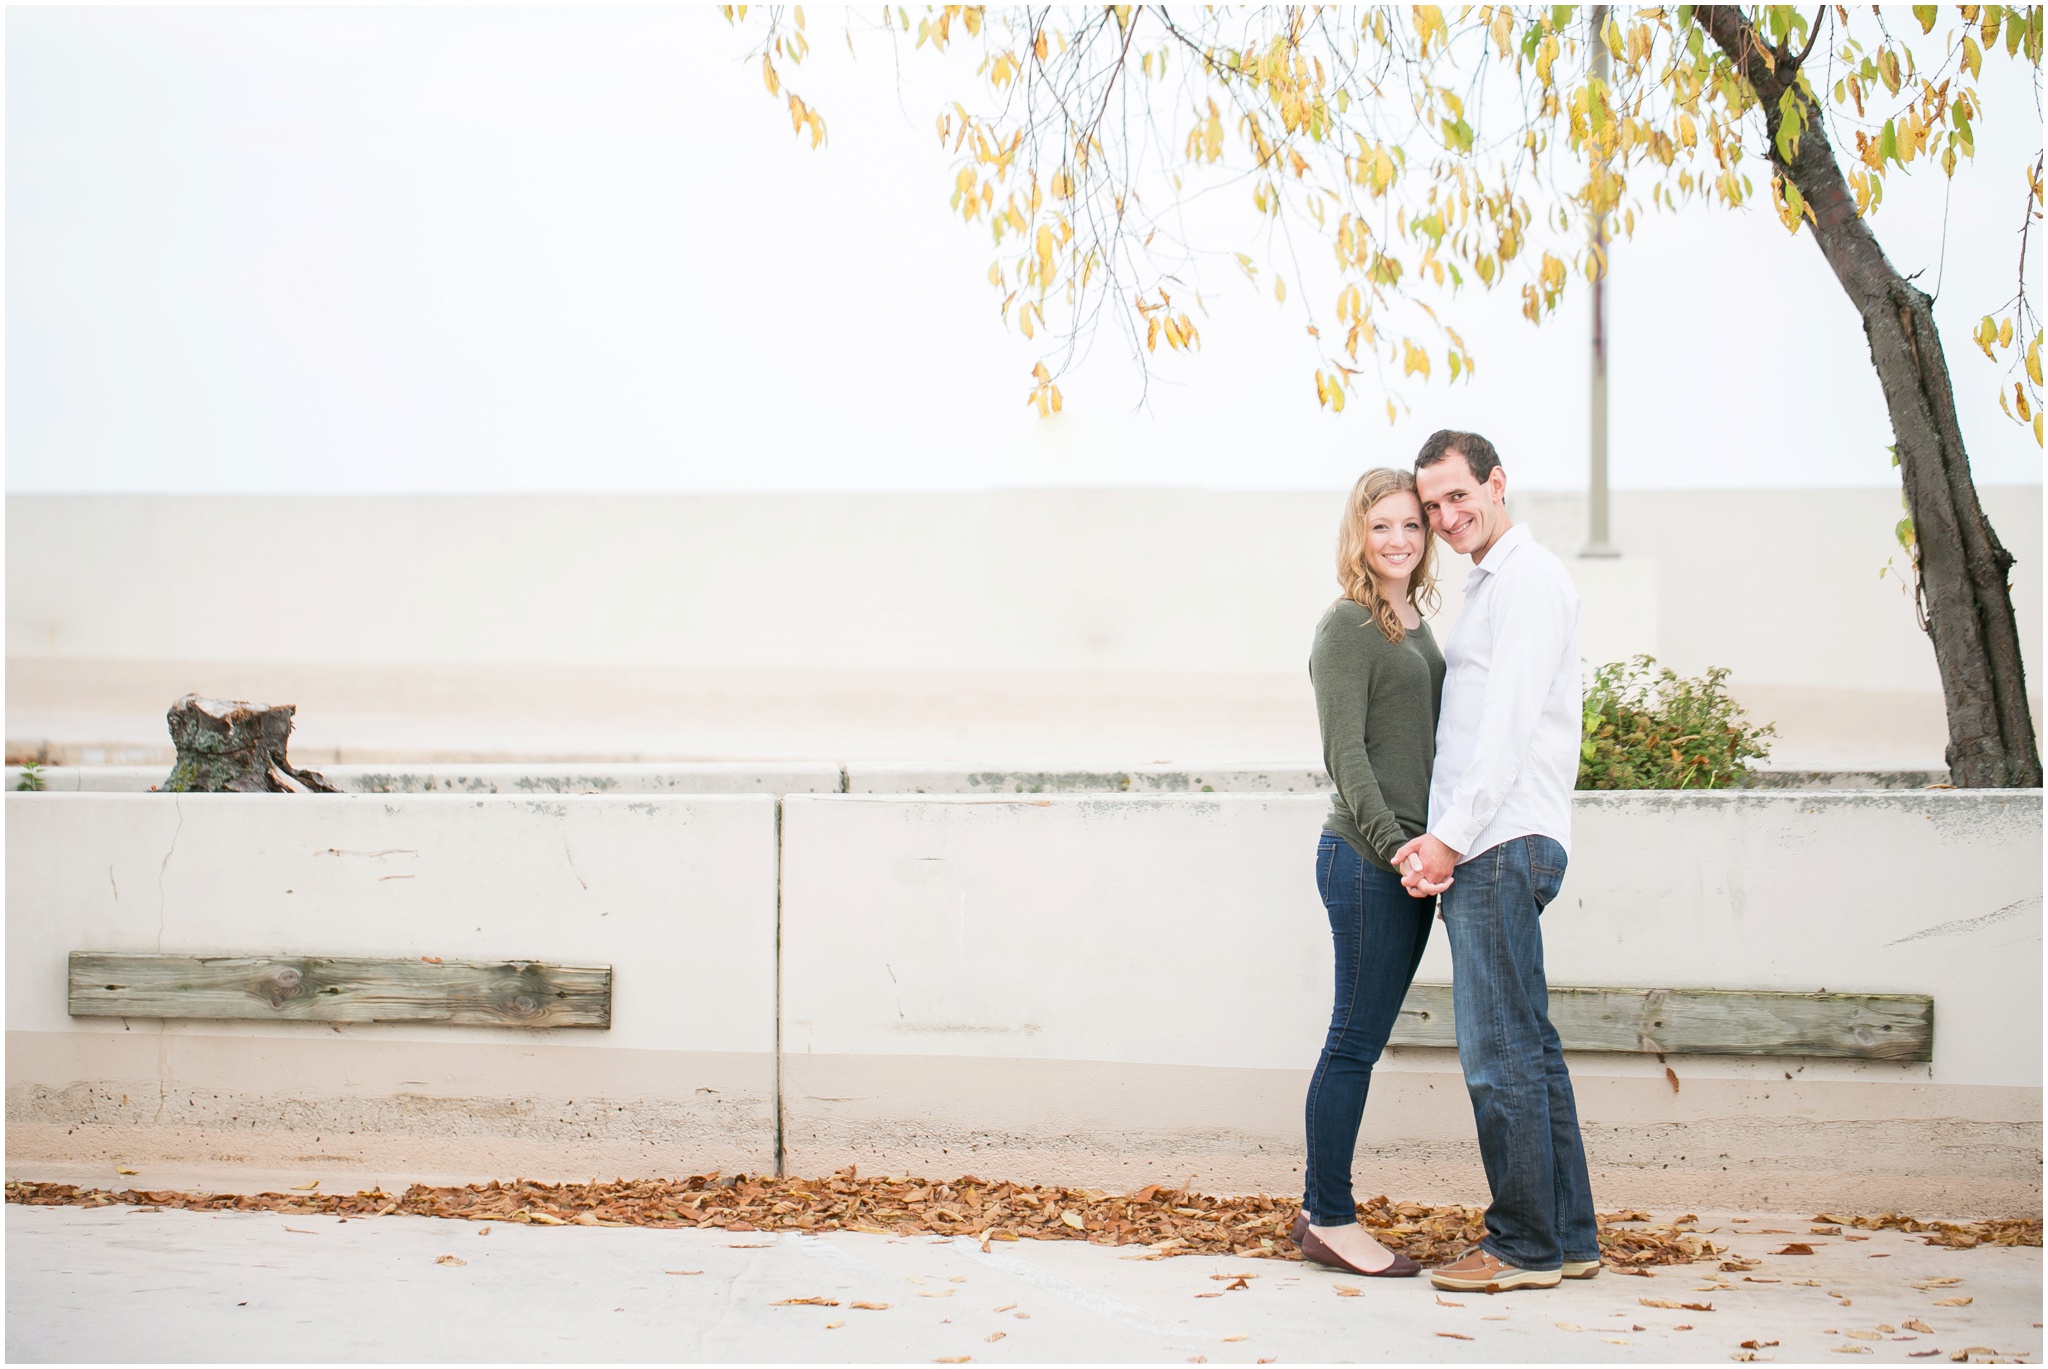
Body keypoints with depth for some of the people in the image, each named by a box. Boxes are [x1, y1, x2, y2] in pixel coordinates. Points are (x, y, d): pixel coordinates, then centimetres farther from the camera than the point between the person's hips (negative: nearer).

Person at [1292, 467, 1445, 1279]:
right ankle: (1331, 1221, 4)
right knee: (1355, 1040, -3)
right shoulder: (1348, 627, -7)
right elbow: (1345, 751, -13)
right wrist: (1390, 842, -21)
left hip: (1409, 859, 8)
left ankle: (1321, 1213, 17)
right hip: (1364, 858, -8)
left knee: (1362, 1040, 11)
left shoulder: (1416, 626, 17)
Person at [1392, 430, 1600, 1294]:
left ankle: (1526, 1246, -4)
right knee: (1528, 1048, 11)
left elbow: (1510, 727, -17)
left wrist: (1451, 837, -19)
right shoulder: (1490, 584, 24)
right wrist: (1439, 841, 11)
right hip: (1485, 845, 10)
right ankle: (1569, 1237, 15)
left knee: (1501, 1052, -8)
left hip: (1503, 843, -10)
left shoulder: (1528, 578, -8)